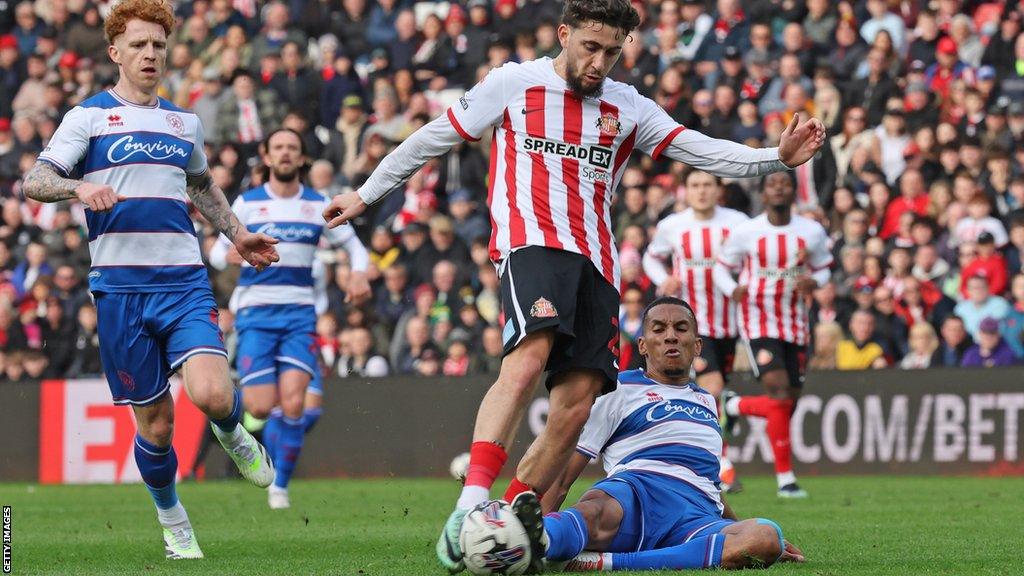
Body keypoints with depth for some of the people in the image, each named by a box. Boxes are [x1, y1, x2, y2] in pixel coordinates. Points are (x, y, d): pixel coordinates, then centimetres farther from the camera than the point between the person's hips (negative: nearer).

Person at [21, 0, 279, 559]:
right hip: (120, 286, -2)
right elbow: (34, 181, -4)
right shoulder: (89, 116, 5)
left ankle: (232, 432, 16)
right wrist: (79, 187, -23)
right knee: (155, 422, 1)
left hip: (184, 282, 2)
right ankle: (172, 520, 25)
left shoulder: (185, 122, 18)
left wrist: (237, 234, 31)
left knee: (211, 395, -21)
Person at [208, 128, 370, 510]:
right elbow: (217, 253, 6)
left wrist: (359, 273, -6)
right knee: (260, 408, -13)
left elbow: (353, 245, 16)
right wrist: (230, 255, -19)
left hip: (299, 312, 1)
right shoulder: (247, 203, 5)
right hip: (255, 312, -1)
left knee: (293, 404, -14)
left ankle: (280, 484, 2)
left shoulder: (317, 205, 8)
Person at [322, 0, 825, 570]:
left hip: (596, 261, 5)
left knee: (577, 405, -5)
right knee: (530, 357, -30)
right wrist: (365, 195, 19)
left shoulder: (628, 108, 16)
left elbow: (699, 150, 8)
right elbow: (434, 138, 15)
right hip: (532, 241, -5)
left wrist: (776, 158, -7)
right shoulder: (513, 84, 7)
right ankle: (469, 508, -40)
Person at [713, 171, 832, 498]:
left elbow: (822, 270, 12)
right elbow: (722, 268, 5)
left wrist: (813, 282, -12)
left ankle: (734, 406, 36)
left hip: (795, 324, 4)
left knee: (789, 405, 5)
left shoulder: (812, 233, 0)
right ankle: (785, 477, -10)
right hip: (758, 321, -4)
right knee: (780, 396, -20)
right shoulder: (746, 232, -5)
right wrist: (733, 290, -17)